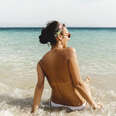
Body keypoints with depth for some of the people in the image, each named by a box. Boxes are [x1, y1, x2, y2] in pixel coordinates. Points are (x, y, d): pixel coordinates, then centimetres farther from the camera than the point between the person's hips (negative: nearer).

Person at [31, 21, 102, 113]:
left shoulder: (42, 62, -10)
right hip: (76, 105, -4)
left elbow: (39, 86, -13)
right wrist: (94, 104, -14)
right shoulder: (69, 52, -25)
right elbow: (78, 84, -25)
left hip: (56, 104, 5)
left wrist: (34, 110, -7)